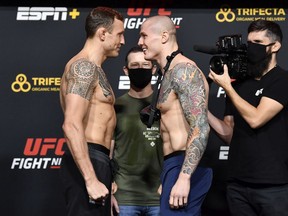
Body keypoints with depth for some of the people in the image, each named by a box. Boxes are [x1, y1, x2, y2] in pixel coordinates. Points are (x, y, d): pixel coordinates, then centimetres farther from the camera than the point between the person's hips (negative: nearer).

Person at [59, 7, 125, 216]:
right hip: (88, 163, -10)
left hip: (89, 162, 10)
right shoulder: (85, 66, -11)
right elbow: (72, 125, -22)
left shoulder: (90, 68, 22)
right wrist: (91, 180, -26)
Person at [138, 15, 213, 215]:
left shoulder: (183, 70, -12)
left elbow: (201, 128, -21)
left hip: (184, 167, -10)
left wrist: (183, 177, -26)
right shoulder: (172, 73, 19)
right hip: (178, 166, 10)